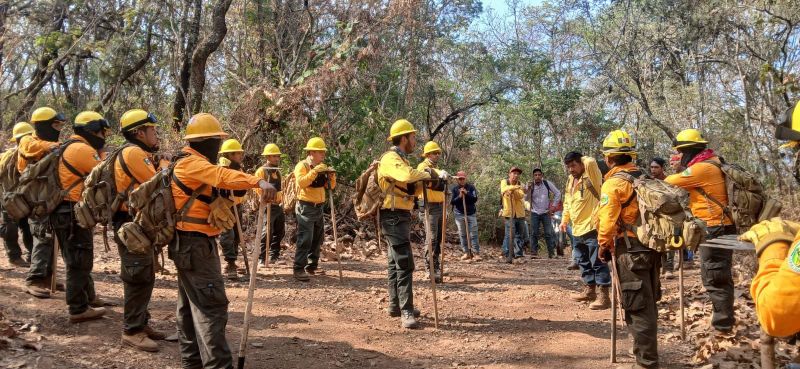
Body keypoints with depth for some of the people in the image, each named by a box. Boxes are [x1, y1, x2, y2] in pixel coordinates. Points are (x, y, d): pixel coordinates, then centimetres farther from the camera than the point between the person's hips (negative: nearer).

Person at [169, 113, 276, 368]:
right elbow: (222, 176, -34)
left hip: (189, 244, 11)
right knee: (211, 306, -13)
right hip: (195, 245, -11)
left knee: (191, 305, 15)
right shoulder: (192, 163, -16)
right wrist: (259, 182, -47)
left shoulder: (189, 163, 17)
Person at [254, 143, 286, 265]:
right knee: (267, 233, -10)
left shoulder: (277, 171, 19)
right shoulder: (261, 171, -6)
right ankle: (261, 258, -4)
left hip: (278, 206, 8)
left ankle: (275, 256, 18)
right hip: (268, 206, -8)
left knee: (279, 232, 10)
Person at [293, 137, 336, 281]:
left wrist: (331, 176, -6)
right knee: (305, 239, -14)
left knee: (317, 239, 13)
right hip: (306, 207, -8)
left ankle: (312, 265, 24)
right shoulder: (302, 165, -9)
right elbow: (301, 182, -26)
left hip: (319, 207, 8)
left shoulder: (322, 167, 14)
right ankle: (299, 269, -12)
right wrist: (314, 171, -29)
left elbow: (331, 186, 12)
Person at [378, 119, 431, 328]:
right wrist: (427, 174, -17)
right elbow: (407, 175, -35)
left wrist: (423, 182, 1)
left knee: (396, 263, 16)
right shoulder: (391, 158, -14)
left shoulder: (400, 159, 18)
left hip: (400, 217, 11)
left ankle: (395, 306, 26)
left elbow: (409, 190, 18)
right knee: (405, 264, -14)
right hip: (394, 217, -11)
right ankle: (406, 313, -14)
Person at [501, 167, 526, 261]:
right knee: (509, 235, -11)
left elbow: (521, 196, -9)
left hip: (520, 213, 4)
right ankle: (508, 255, -5)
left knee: (519, 235, 10)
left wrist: (513, 191, -26)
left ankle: (518, 255, 19)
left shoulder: (520, 184, 10)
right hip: (509, 213, -4)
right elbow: (503, 190, -22)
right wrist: (515, 187, -37)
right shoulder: (504, 182, 2)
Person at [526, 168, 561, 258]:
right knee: (534, 234, 0)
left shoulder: (547, 183, -6)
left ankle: (551, 253, 6)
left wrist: (554, 205, -2)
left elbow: (558, 193, 2)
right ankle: (533, 252, 5)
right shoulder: (530, 186, -3)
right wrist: (529, 189, -23)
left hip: (546, 212, -1)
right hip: (534, 213, 1)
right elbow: (526, 199, -8)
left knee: (549, 233, -1)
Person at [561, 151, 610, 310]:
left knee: (598, 262, -6)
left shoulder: (591, 176, -11)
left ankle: (604, 296, -2)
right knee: (583, 261, 18)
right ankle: (589, 291, 32)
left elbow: (591, 162, -28)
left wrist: (580, 159, -8)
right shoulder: (570, 181, 14)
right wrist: (565, 220, 17)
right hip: (577, 229, 9)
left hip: (593, 227, -9)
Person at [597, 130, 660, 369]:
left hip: (630, 250, -8)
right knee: (648, 304, 19)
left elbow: (607, 221, -17)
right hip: (651, 246, 8)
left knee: (638, 308, -2)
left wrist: (604, 247, -3)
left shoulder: (614, 183, -13)